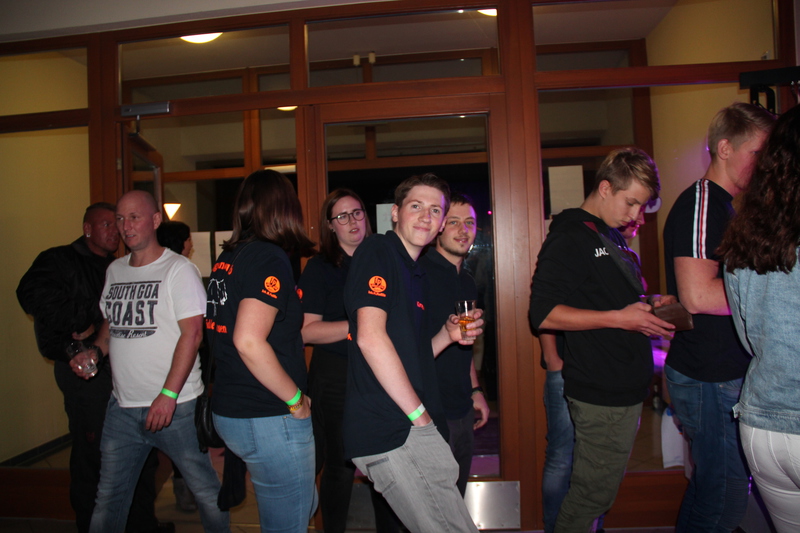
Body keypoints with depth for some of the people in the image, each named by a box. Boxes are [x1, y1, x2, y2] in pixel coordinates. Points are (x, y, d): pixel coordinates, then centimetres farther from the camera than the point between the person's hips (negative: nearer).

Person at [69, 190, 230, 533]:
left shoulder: (178, 269, -9)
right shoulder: (114, 271, 12)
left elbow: (192, 333, -16)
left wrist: (168, 395, -20)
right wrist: (95, 350, 2)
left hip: (176, 405, -6)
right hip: (122, 407, 6)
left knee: (205, 489, 5)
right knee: (108, 499, 15)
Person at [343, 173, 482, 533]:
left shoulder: (416, 272, 19)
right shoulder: (377, 252, -8)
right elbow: (370, 338, -21)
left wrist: (448, 335, 4)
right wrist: (419, 414, -16)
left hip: (414, 428, 9)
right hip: (391, 431, -9)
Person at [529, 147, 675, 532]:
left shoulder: (614, 238, 17)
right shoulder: (569, 239, -13)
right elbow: (543, 314, -20)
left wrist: (649, 305, 9)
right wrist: (619, 318, -22)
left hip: (624, 387, 9)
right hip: (601, 394, -9)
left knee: (597, 491, 18)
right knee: (591, 494, 1)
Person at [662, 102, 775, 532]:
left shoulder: (728, 205, 17)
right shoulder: (700, 202, -15)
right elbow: (699, 296, -26)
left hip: (726, 372, 10)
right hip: (711, 379, -10)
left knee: (711, 487, 20)